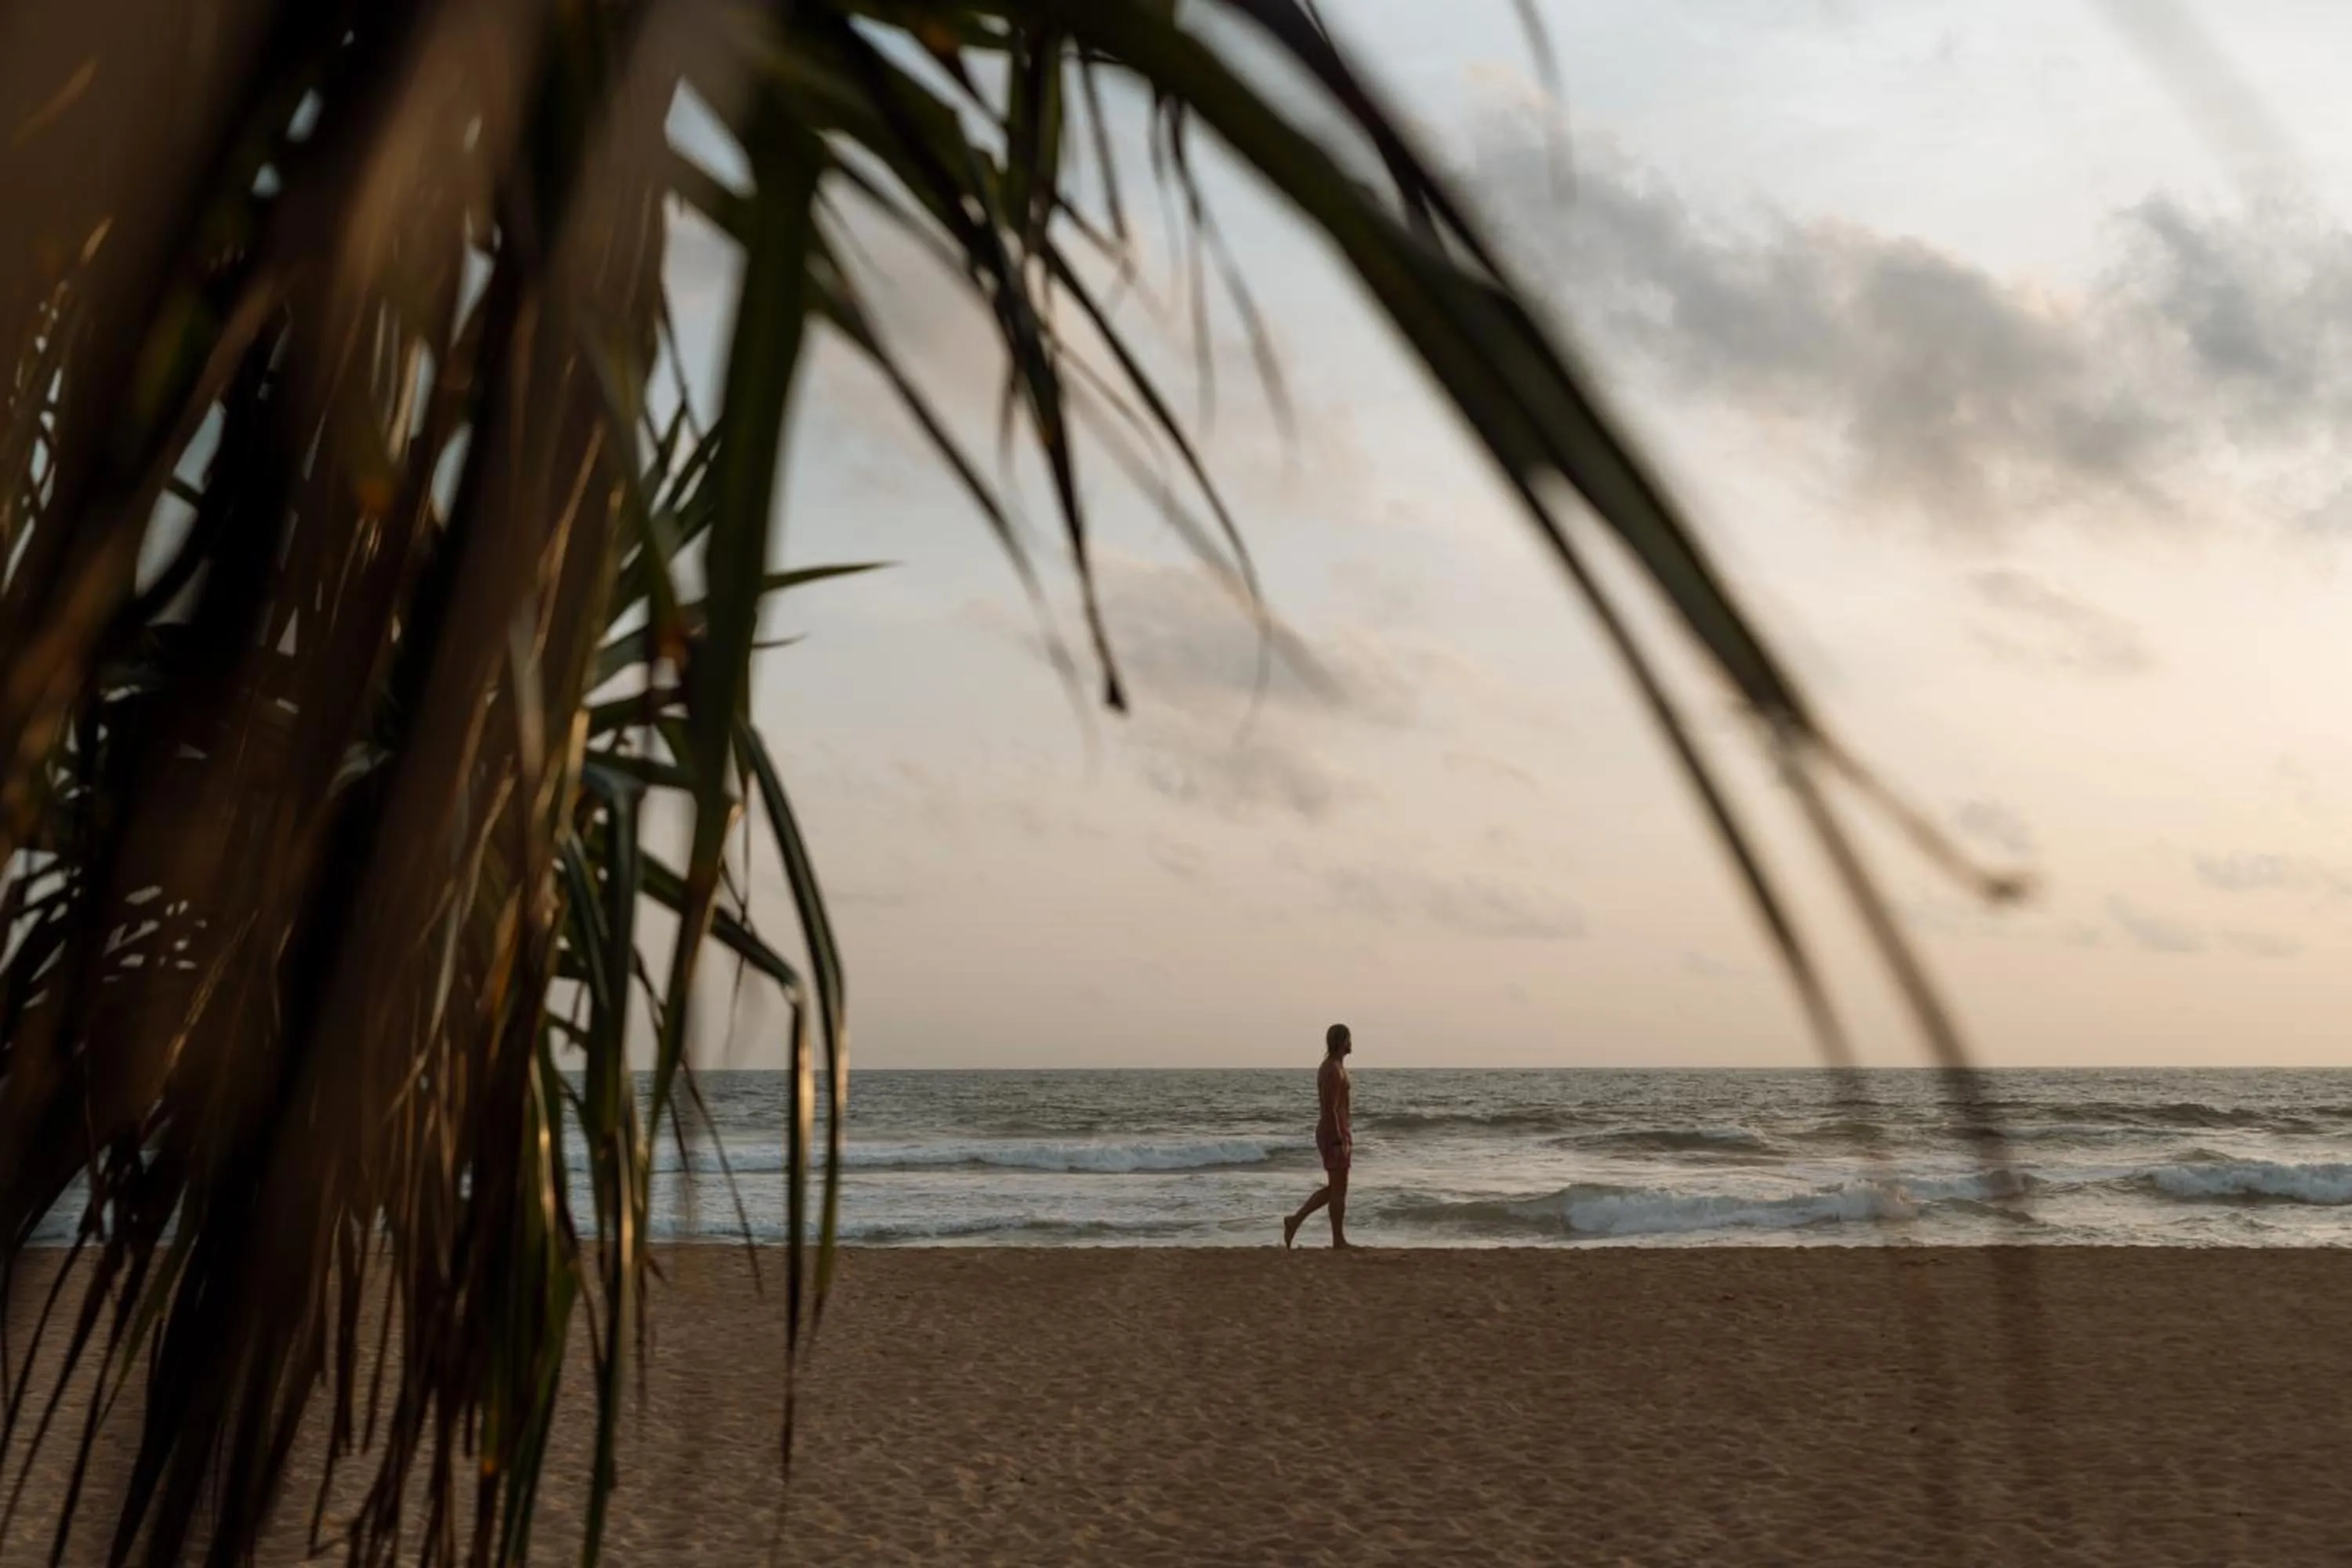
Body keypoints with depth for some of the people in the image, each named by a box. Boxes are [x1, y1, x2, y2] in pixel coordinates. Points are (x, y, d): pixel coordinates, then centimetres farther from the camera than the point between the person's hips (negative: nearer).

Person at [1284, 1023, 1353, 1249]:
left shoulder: (1328, 1067, 15)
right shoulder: (1334, 1071, -18)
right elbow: (1331, 1110, -23)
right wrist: (1339, 1142, -22)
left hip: (1332, 1134, 10)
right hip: (1335, 1135, -10)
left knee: (1333, 1188, 14)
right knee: (1339, 1190, -2)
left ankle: (1295, 1221, 13)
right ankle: (1339, 1241, 5)